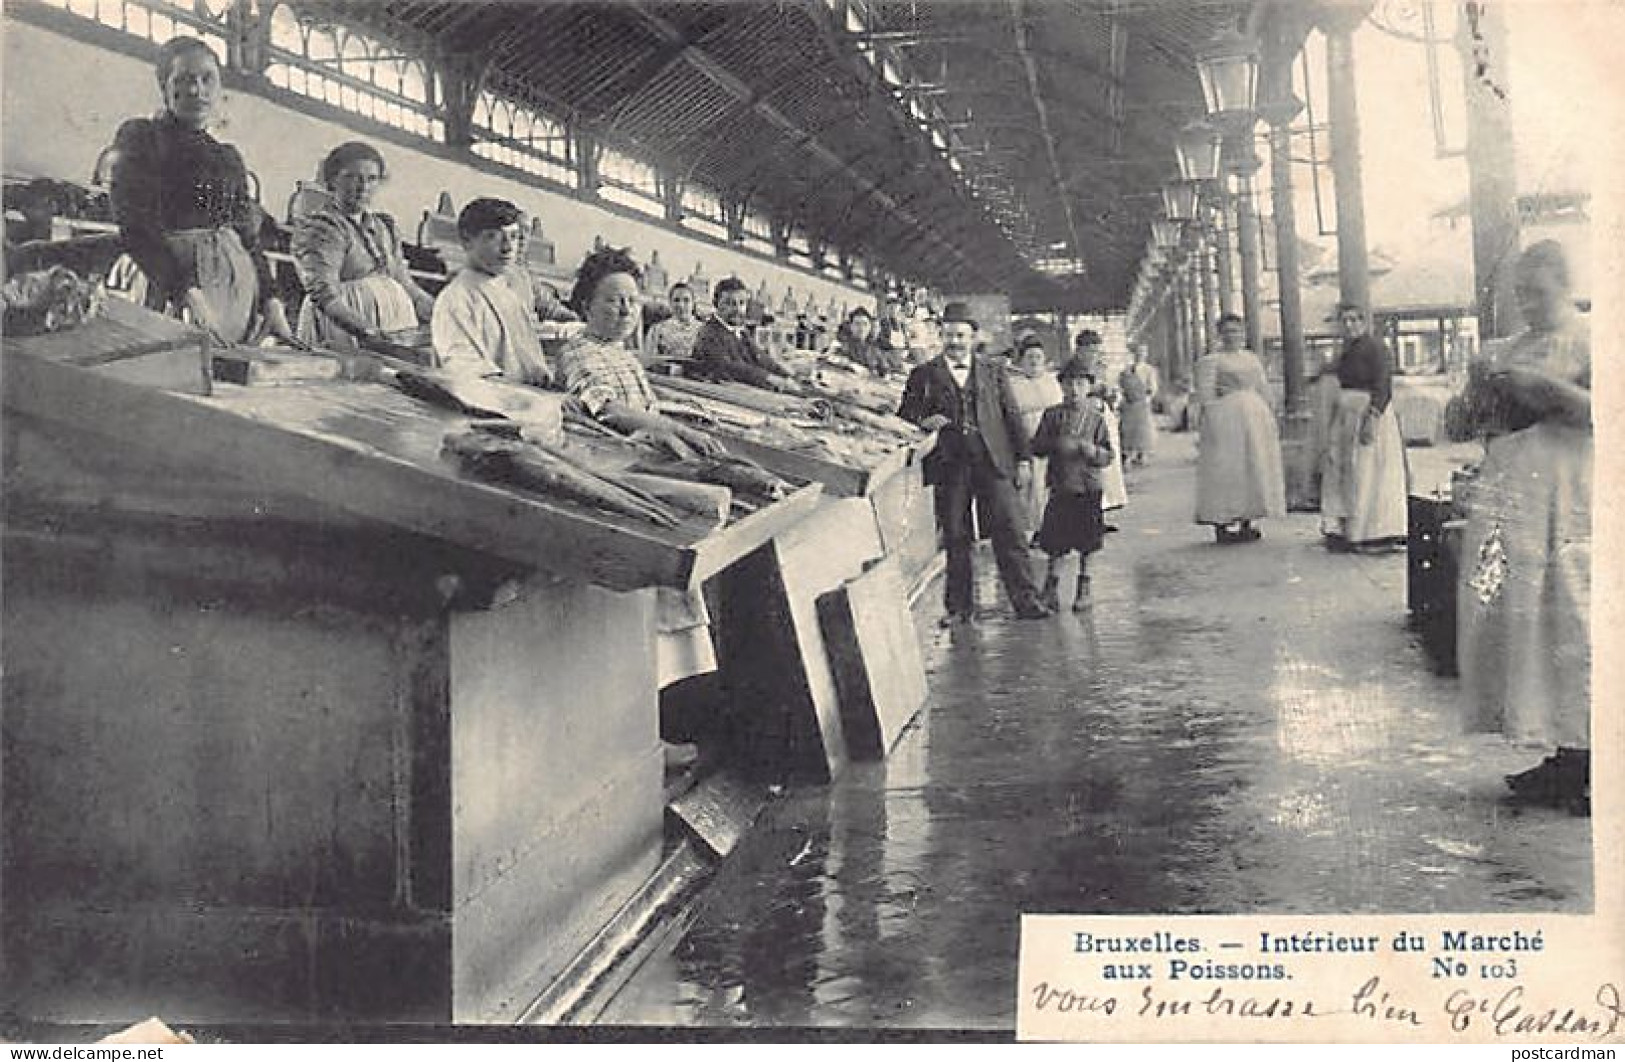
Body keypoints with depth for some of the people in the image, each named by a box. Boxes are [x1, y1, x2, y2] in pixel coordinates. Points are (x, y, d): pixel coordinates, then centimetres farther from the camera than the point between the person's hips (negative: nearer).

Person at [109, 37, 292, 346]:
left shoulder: (229, 156, 21)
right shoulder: (140, 137, 3)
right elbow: (135, 228, -9)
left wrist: (271, 302, 5)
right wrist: (187, 293, -22)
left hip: (242, 283, 5)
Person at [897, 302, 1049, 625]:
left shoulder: (992, 373, 15)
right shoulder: (923, 375, 11)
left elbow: (1011, 417, 14)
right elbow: (903, 418, 11)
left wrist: (1023, 459, 6)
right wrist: (923, 423, -11)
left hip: (993, 464, 1)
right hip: (948, 467, -1)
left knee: (1011, 532, -4)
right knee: (954, 539, 2)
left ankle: (1026, 601, 2)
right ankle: (959, 608, 11)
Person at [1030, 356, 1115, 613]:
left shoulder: (1096, 418, 3)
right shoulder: (1052, 415, 4)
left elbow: (1107, 456, 2)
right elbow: (1036, 447, 2)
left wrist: (1091, 450, -18)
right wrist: (1057, 445, -15)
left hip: (1088, 488, 0)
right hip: (1060, 487, 0)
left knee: (1086, 544, 6)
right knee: (1055, 543, 0)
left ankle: (1083, 590, 19)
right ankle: (1051, 590, 13)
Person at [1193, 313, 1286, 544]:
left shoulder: (1252, 358, 17)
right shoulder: (1210, 360, -2)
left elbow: (1263, 389, 19)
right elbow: (1205, 394, -10)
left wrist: (1268, 418, 11)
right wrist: (1212, 423, -19)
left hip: (1257, 417, 7)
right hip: (1226, 417, -7)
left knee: (1254, 468, 6)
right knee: (1225, 469, -7)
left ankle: (1246, 523, 12)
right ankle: (1221, 525, -3)